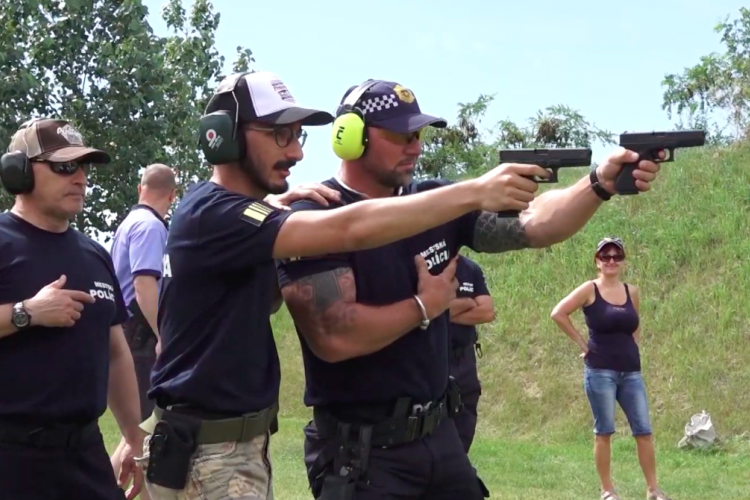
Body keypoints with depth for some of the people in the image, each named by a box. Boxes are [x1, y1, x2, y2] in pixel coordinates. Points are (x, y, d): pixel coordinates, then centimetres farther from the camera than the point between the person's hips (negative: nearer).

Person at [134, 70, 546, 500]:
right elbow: (347, 230, -31)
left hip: (245, 445, 10)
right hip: (204, 454, -10)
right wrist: (475, 192, -31)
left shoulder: (233, 211, 10)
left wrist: (274, 211, 1)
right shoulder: (211, 214, -22)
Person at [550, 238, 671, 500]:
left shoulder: (632, 292, 9)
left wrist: (632, 346, 9)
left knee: (643, 430, 2)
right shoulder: (590, 289, -5)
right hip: (600, 371, -5)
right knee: (604, 432, 0)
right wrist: (582, 343, -9)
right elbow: (558, 314, -12)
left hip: (631, 371, 5)